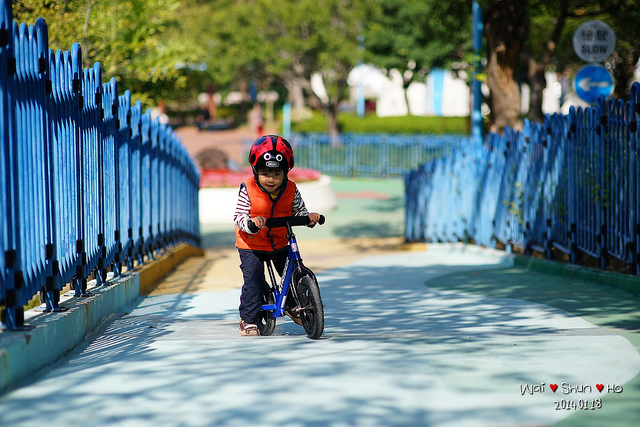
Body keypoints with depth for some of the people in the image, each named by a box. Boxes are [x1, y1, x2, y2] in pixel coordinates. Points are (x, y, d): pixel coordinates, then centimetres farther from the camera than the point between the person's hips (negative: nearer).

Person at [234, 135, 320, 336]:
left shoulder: (291, 190, -8)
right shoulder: (248, 190, -17)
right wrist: (252, 223, -39)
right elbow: (239, 217, -18)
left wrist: (309, 217, -22)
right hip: (252, 246, -3)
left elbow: (299, 211, 0)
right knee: (253, 280, -11)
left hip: (280, 244, 3)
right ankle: (248, 320, 2)